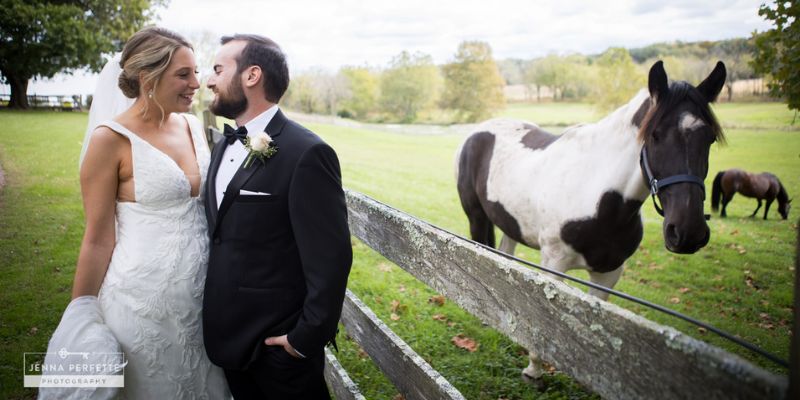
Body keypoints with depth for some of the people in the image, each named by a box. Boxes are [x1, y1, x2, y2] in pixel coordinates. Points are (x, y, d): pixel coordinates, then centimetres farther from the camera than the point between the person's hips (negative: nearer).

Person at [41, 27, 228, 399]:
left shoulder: (193, 127, 4)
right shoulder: (112, 140, -13)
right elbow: (98, 240, -9)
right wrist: (82, 321, -5)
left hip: (201, 295, 6)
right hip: (143, 301, -5)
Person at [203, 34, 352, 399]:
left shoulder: (306, 153, -20)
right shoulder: (223, 147, 8)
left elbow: (330, 259, -21)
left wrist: (307, 338, -17)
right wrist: (212, 318, 13)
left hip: (277, 345, -7)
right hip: (228, 338, 8)